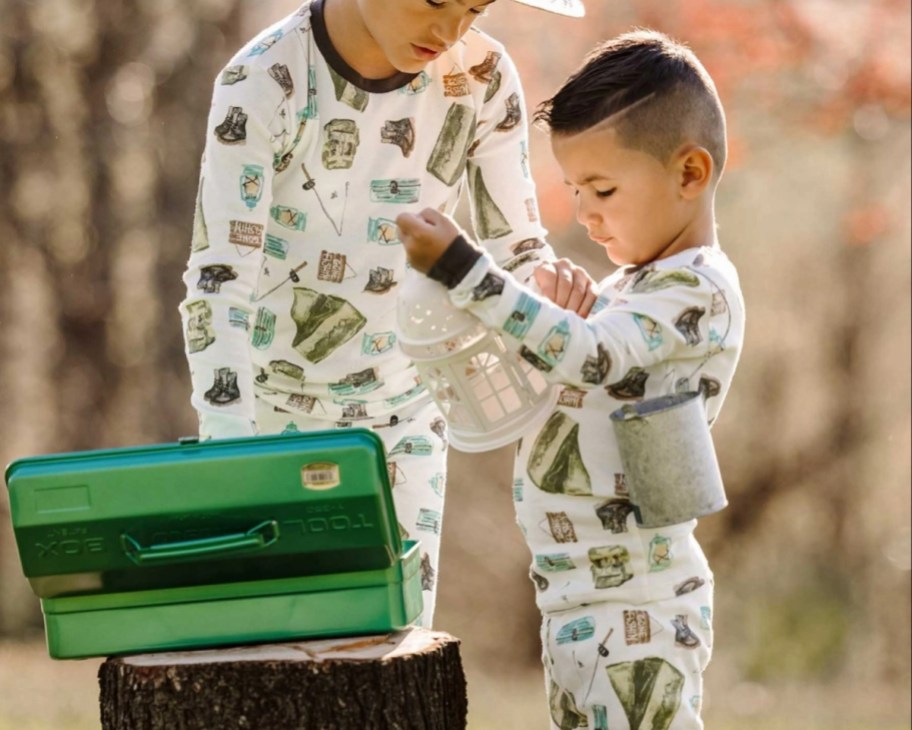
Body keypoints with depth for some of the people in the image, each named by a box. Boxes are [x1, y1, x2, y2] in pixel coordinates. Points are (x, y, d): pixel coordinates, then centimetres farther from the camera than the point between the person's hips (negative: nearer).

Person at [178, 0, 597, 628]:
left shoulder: (481, 79, -8)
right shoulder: (264, 82, -20)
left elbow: (515, 251, -2)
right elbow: (218, 279, -24)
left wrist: (548, 283, -27)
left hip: (403, 415, 3)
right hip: (275, 413, -3)